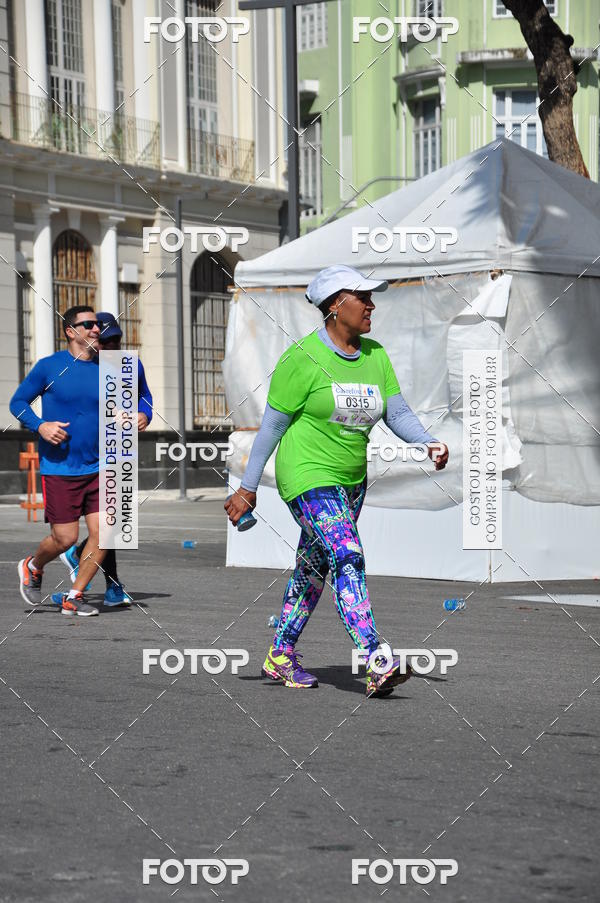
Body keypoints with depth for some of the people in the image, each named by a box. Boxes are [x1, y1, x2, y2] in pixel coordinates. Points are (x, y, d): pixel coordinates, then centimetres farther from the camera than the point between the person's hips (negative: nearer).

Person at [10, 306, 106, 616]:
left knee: (102, 533, -4)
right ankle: (33, 567, 31)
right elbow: (17, 402, 1)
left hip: (96, 468, 4)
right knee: (65, 538, -3)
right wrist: (40, 425, -16)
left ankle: (74, 597, 12)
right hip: (59, 470, -4)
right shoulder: (49, 366, -6)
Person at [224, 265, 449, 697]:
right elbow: (272, 425, -9)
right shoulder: (303, 359, -13)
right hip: (308, 476, -8)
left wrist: (429, 443, -18)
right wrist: (248, 488, -6)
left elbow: (399, 412, 3)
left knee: (314, 568, 15)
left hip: (351, 479, 8)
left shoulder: (375, 355, 6)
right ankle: (377, 665, -29)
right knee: (348, 559, -20)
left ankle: (281, 655, 30)